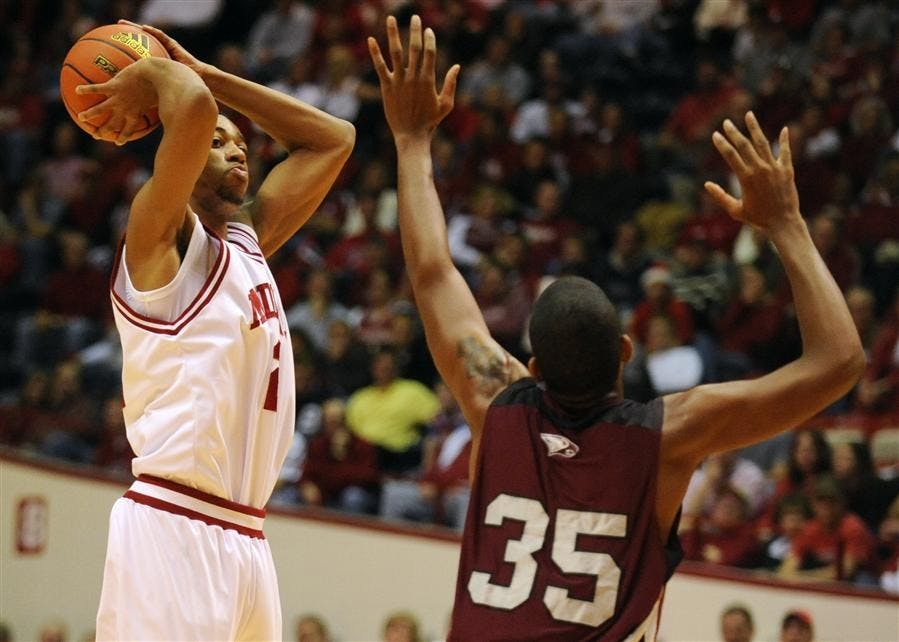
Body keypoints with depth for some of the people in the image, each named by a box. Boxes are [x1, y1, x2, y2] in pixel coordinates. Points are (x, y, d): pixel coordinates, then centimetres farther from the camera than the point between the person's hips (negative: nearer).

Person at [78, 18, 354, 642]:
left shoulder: (248, 240, 20)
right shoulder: (160, 234, -3)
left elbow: (332, 139, 27)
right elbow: (194, 107, -20)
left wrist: (205, 74, 21)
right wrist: (150, 75, 1)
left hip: (245, 537, 8)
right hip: (172, 527, -8)